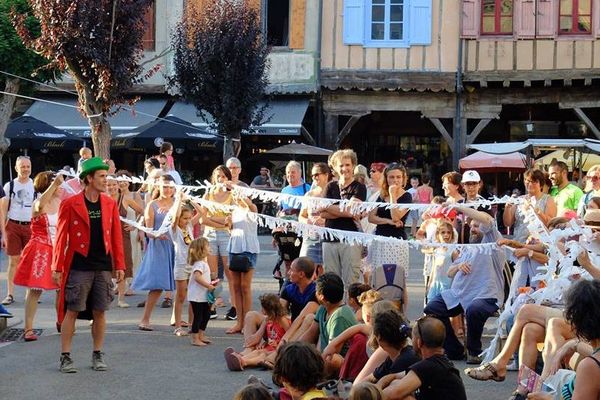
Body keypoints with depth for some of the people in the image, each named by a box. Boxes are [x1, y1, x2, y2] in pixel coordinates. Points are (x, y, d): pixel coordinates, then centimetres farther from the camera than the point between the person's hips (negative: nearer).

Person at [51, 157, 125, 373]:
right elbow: (61, 237, -4)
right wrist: (57, 267, -7)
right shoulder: (70, 204, -4)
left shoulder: (110, 204, 8)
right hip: (79, 267, -4)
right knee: (72, 311, -2)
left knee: (99, 312, 7)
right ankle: (65, 357, 4)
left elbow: (116, 237, 9)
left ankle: (98, 355, 17)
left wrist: (119, 266, 4)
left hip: (103, 267, 4)